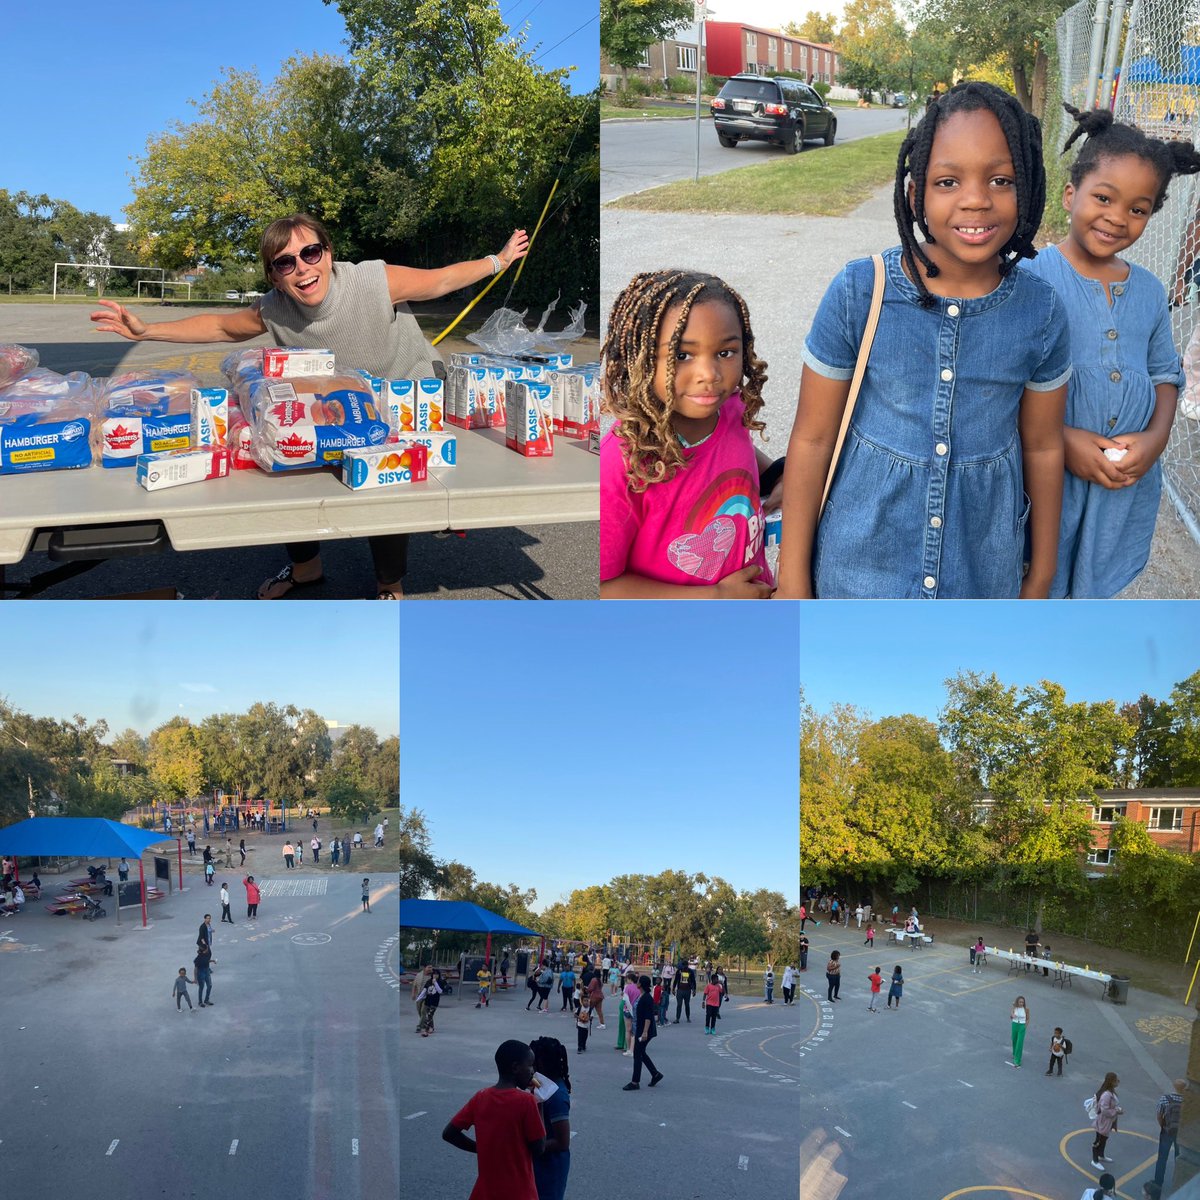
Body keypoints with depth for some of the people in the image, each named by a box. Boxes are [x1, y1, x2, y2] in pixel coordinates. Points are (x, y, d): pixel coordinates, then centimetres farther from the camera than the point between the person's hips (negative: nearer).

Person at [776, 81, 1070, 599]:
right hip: (861, 566, -2)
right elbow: (812, 439, -10)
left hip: (984, 573, 2)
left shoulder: (1040, 312, -9)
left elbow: (1042, 448, 3)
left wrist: (1041, 577, 11)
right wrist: (792, 580, -7)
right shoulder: (858, 293, -16)